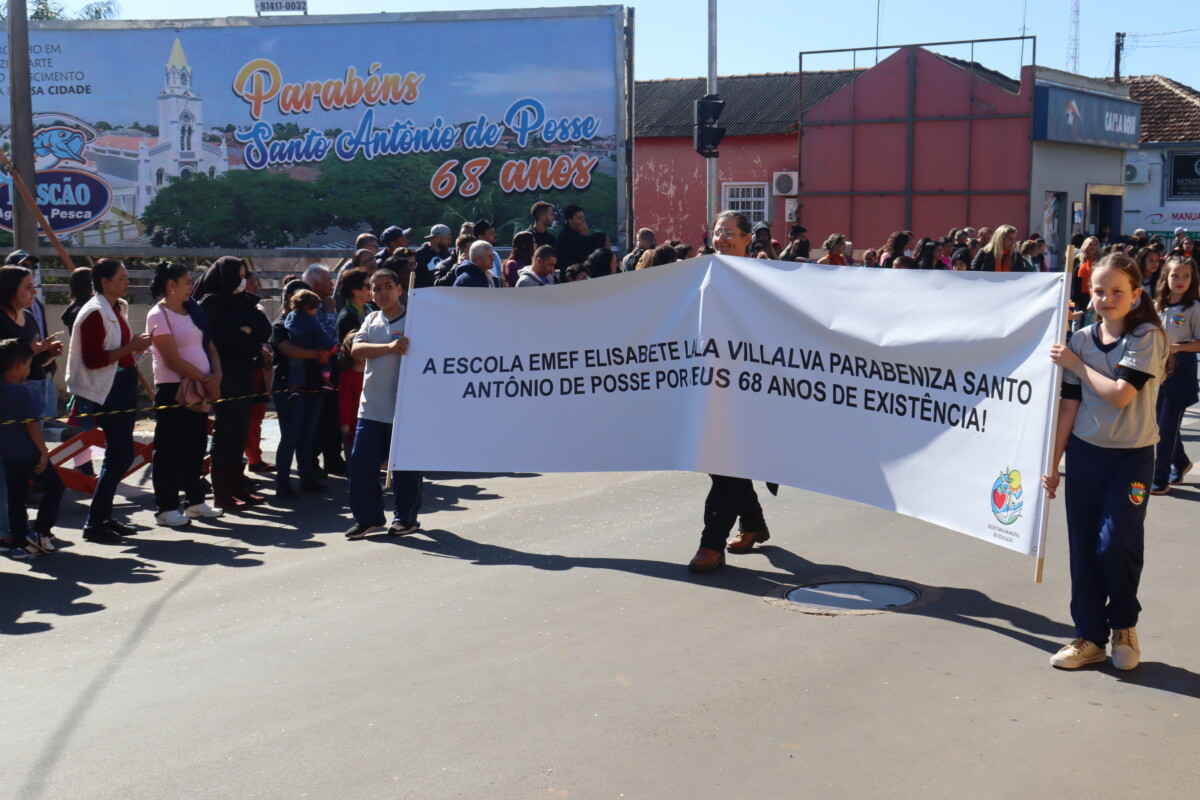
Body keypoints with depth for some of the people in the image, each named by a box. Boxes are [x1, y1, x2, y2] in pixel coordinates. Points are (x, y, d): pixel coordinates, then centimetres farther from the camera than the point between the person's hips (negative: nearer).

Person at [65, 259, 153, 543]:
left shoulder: (115, 309, 15)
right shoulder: (95, 313, -14)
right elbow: (92, 359, -22)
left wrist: (136, 345, 8)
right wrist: (130, 347, -21)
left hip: (123, 385, 10)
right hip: (108, 390, -10)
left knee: (119, 455, 12)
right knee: (120, 455, -10)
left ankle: (104, 517, 20)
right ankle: (94, 523, -5)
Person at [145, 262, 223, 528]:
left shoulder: (193, 311, 13)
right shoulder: (158, 315, -9)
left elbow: (210, 346, 12)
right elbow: (173, 359, -16)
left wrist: (216, 375, -6)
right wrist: (205, 380, -15)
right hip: (172, 388, -7)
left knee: (196, 446, 12)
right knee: (170, 449, -3)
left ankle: (195, 501, 21)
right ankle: (166, 508, 2)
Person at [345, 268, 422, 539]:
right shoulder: (371, 320, 12)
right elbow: (356, 349, -3)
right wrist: (389, 347, -16)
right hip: (372, 405, 4)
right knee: (361, 461, 1)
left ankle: (405, 517, 19)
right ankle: (367, 516, 15)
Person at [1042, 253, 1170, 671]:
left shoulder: (1148, 338, -9)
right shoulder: (1081, 339, 3)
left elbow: (1120, 394, -21)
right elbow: (1069, 406, 5)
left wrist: (1076, 365, -10)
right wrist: (1052, 463, 4)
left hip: (1132, 456, -4)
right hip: (1084, 452, 4)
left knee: (1116, 542, -10)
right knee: (1083, 546, 5)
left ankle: (1124, 626, 16)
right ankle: (1089, 636, 16)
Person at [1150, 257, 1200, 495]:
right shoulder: (1158, 306, 8)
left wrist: (1177, 347, -23)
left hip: (1180, 370, -6)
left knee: (1167, 426, -5)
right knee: (1161, 423, 13)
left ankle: (1161, 479, 3)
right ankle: (1180, 463, 36)